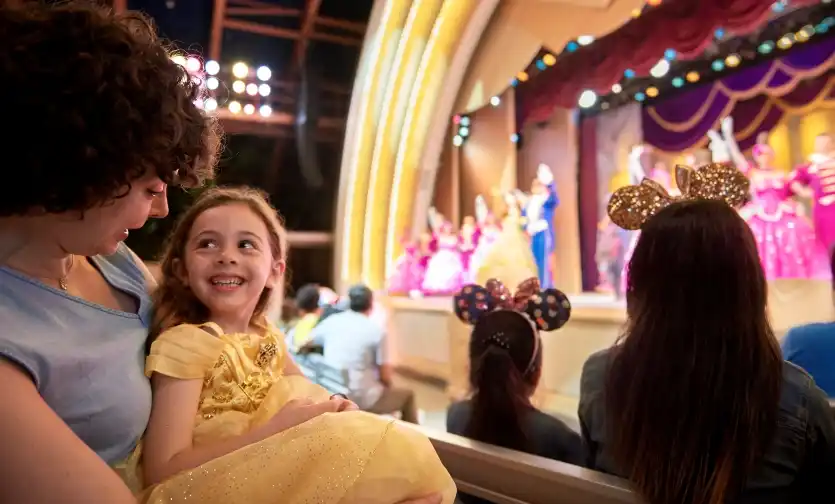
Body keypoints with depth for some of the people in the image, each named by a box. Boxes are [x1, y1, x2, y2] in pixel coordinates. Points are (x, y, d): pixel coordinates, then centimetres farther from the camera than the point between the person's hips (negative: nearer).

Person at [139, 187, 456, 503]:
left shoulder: (267, 337, 3)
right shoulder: (186, 343, -17)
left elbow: (308, 398, 15)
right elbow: (163, 471, -21)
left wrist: (336, 409, -9)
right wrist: (279, 427, -25)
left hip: (274, 478, 6)